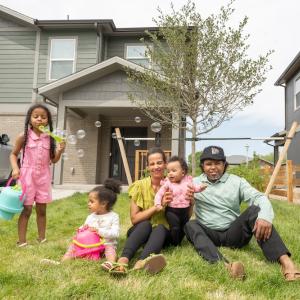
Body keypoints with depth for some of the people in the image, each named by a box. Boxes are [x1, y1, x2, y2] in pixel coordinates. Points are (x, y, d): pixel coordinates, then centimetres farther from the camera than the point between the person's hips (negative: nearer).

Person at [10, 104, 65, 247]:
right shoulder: (24, 136, -6)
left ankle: (42, 239, 22)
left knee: (42, 209, 11)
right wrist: (15, 168, -13)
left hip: (43, 176, 3)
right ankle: (22, 241, 12)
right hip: (27, 175, -3)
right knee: (26, 209, 1)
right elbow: (13, 154, 3)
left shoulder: (50, 138, 0)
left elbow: (53, 160, 5)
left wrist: (59, 151, -14)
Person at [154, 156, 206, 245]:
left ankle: (179, 242, 40)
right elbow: (159, 194, -9)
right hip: (172, 211, -3)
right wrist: (158, 204, -22)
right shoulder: (168, 183, -9)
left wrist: (200, 187, -8)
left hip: (185, 211, 4)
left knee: (184, 228, 16)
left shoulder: (188, 180, -1)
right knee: (175, 227, -16)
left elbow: (194, 188, 12)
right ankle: (175, 244, 8)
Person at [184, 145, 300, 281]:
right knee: (191, 225, -30)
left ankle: (285, 261, -38)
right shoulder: (194, 183, 8)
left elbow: (259, 197, -8)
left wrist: (265, 216, -30)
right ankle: (223, 264, -54)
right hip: (209, 234, 0)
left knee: (254, 210, -23)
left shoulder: (236, 181, 6)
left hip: (234, 233, 0)